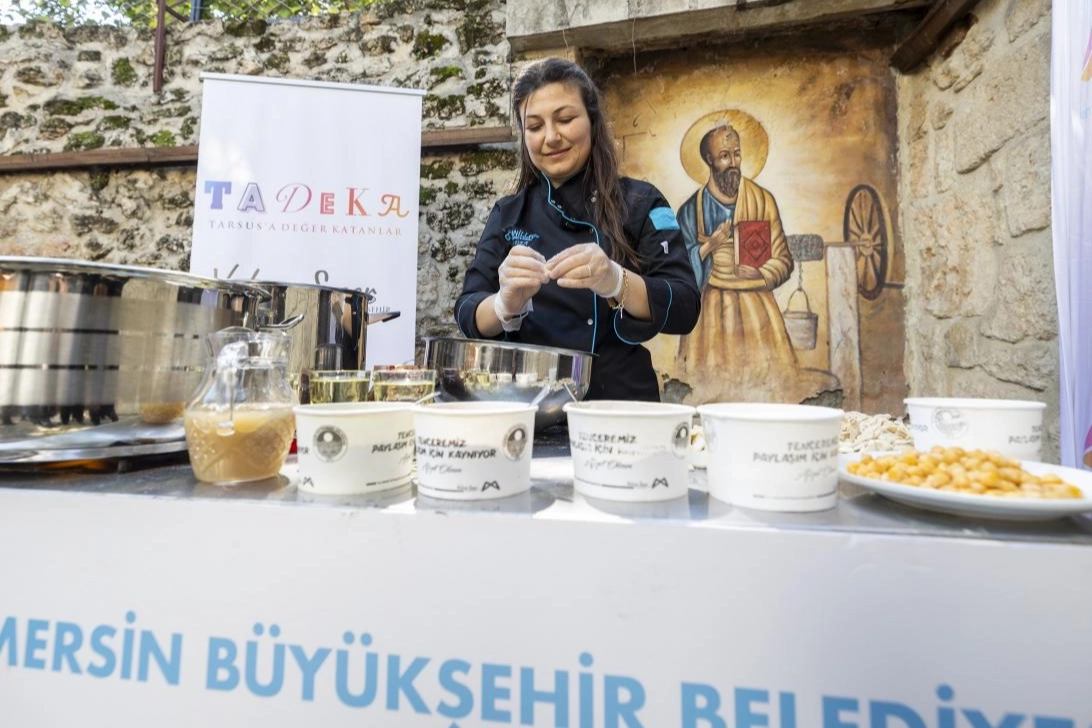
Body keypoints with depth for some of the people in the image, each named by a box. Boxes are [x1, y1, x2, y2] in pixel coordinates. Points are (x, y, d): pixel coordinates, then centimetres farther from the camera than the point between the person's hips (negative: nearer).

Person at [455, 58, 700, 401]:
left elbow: (684, 310, -5)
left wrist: (615, 282, -23)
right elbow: (469, 316, 3)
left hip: (620, 403, -1)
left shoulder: (640, 203, 4)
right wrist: (506, 304, -19)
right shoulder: (508, 214, 11)